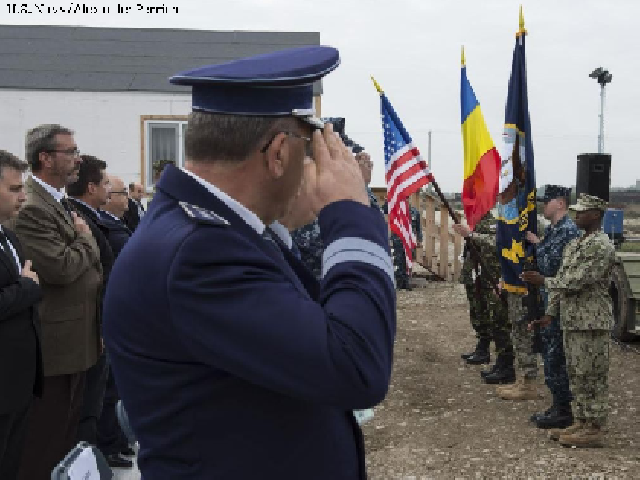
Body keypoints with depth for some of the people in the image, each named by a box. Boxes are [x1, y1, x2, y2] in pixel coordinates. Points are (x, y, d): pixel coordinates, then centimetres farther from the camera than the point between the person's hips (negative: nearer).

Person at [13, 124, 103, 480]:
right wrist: (85, 240, -10)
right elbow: (60, 267, -27)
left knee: (67, 434, 21)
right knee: (44, 442, 3)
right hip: (53, 344, -9)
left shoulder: (62, 202, 13)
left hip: (77, 340, 10)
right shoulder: (30, 207, -19)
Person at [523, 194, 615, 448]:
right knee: (576, 374, 14)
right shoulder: (574, 244, 16)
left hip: (592, 321, -9)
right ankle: (580, 422, 24)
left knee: (592, 376, -2)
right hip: (572, 320, 9)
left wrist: (543, 281, -11)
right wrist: (551, 313, 13)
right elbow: (562, 280, 17)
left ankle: (594, 429, 6)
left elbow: (578, 281, -21)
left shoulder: (601, 246, -14)